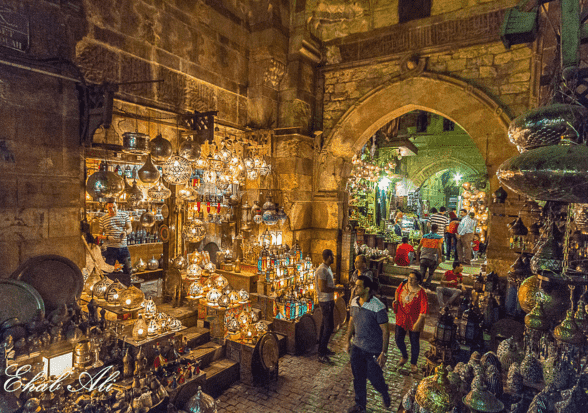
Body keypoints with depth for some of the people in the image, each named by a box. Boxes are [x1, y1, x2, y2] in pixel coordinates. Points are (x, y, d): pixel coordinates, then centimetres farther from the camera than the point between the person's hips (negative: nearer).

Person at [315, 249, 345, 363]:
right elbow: (322, 288, -27)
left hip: (329, 300, 10)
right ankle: (321, 354, 1)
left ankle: (323, 349, 30)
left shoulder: (327, 268, 11)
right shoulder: (322, 270, -22)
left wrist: (337, 287, 11)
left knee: (325, 325, 18)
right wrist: (337, 289, -19)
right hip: (325, 301, -10)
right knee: (329, 327, -6)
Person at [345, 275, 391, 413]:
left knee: (374, 377, 9)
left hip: (373, 350, -5)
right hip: (357, 347, 6)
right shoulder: (354, 302, -5)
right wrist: (348, 340, 14)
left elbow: (385, 330, -19)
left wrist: (384, 353, -18)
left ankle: (385, 394, 42)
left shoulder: (378, 307, -24)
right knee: (358, 378, 16)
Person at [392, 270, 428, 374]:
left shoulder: (421, 292, -21)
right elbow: (397, 293, 16)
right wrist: (395, 302, 2)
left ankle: (413, 363, 33)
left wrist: (418, 322, -24)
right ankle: (404, 357, 39)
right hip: (401, 318, 4)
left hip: (414, 320, -4)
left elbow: (424, 308, -21)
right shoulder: (402, 285, -7)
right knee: (398, 338, 9)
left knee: (414, 342, 9)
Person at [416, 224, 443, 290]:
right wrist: (440, 258, -6)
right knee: (430, 274, 15)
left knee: (422, 274, 8)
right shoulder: (439, 238, 1)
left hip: (423, 258, 2)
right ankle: (427, 286, 4)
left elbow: (418, 248, 11)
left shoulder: (424, 236, 10)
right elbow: (439, 248, -14)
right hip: (432, 259, -2)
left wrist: (418, 257, 21)